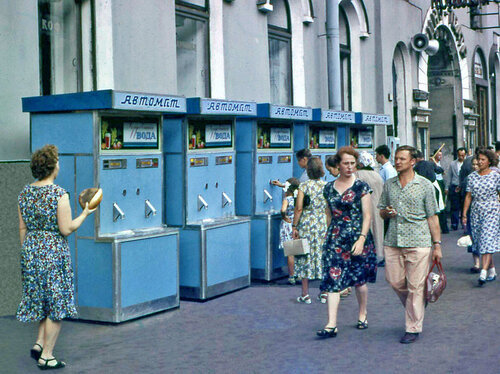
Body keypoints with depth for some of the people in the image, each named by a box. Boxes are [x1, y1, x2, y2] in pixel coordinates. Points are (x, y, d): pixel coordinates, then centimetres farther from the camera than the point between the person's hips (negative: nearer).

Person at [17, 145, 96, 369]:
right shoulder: (59, 194, -14)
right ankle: (46, 356, 6)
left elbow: (22, 228, 9)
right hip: (54, 251, -7)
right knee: (56, 304, 3)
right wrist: (85, 213, 0)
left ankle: (39, 343, 14)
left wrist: (27, 253, 19)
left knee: (43, 301, 21)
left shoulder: (25, 193, 5)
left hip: (31, 250, 7)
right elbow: (66, 229, -14)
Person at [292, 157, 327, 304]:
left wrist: (294, 226, -4)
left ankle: (305, 294, 7)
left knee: (305, 258, 5)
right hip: (324, 225, 2)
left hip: (306, 224, -2)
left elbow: (299, 208, -10)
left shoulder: (304, 186, -6)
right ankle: (324, 293, 14)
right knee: (323, 257, 10)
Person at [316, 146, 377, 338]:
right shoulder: (329, 188, 9)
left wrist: (361, 239, -15)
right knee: (332, 280, -7)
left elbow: (367, 216, -6)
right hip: (335, 239, 3)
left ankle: (362, 314, 32)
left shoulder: (361, 187, -3)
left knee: (359, 279, 8)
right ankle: (331, 325, -9)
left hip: (357, 238, -3)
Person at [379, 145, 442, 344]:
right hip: (392, 242, 4)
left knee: (415, 286, -2)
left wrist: (437, 245, -3)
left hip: (418, 243, -4)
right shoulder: (389, 185, 11)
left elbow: (432, 217, 1)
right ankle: (415, 308, 35)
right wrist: (387, 212, -5)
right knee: (394, 281, 6)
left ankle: (413, 328, 9)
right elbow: (381, 212, 20)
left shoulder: (425, 185, 0)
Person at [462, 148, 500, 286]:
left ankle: (483, 273, -20)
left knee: (488, 240, -13)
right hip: (476, 212, 4)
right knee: (480, 242, 6)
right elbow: (468, 196, 8)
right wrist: (464, 214, 4)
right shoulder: (472, 177, 7)